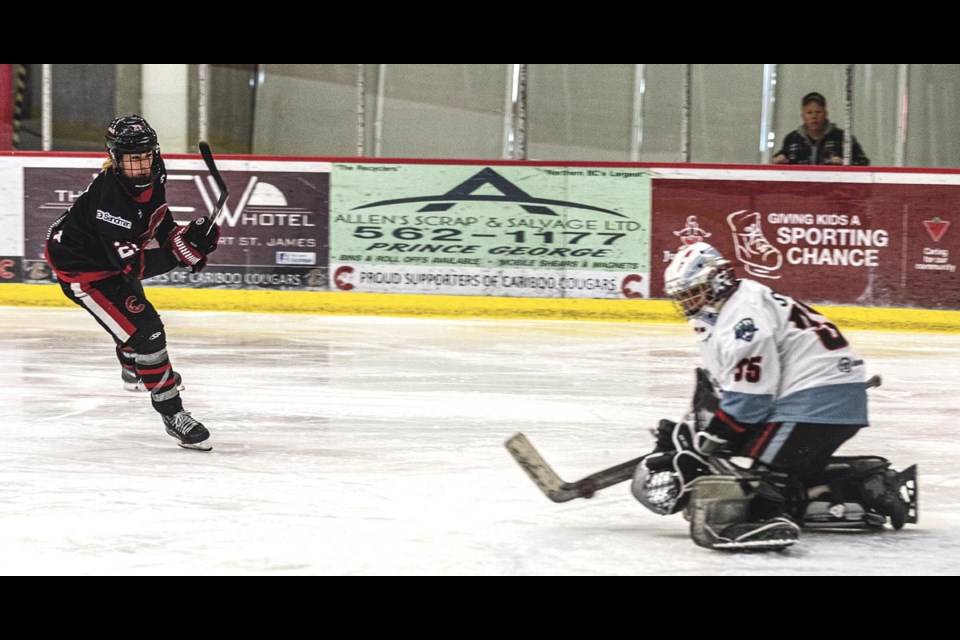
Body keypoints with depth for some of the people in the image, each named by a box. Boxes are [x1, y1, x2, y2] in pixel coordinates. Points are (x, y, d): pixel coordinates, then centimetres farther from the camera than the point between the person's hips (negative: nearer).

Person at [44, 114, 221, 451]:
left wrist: (189, 238, -14)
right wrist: (182, 250, -44)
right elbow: (134, 265, -38)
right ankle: (171, 412, -7)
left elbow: (161, 228, 5)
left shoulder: (149, 180, -13)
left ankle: (134, 372, 63)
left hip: (113, 256, 10)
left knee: (135, 310, 33)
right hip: (81, 269, -10)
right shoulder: (109, 199, -38)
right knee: (144, 330, -17)